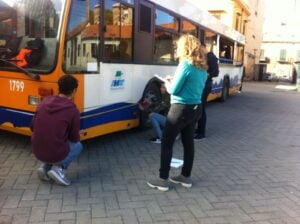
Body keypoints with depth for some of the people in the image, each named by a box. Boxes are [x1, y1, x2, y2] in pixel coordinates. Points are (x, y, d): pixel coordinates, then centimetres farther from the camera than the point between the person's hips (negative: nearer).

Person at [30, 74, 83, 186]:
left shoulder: (44, 101, 1)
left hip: (37, 152, 5)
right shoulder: (72, 110, -13)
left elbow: (33, 127, 11)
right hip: (56, 154, -5)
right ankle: (58, 169, 5)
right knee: (78, 145, 25)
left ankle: (45, 167, 15)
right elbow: (75, 138, -2)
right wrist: (71, 135, 22)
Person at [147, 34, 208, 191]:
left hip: (181, 109, -8)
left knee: (167, 143, 2)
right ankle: (186, 177, 27)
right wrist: (174, 81, 12)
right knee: (188, 142, 16)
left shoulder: (185, 65, -16)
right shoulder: (202, 67, 8)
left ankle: (163, 180, 8)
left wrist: (168, 83, 5)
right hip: (196, 108, 8)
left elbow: (173, 90, -16)